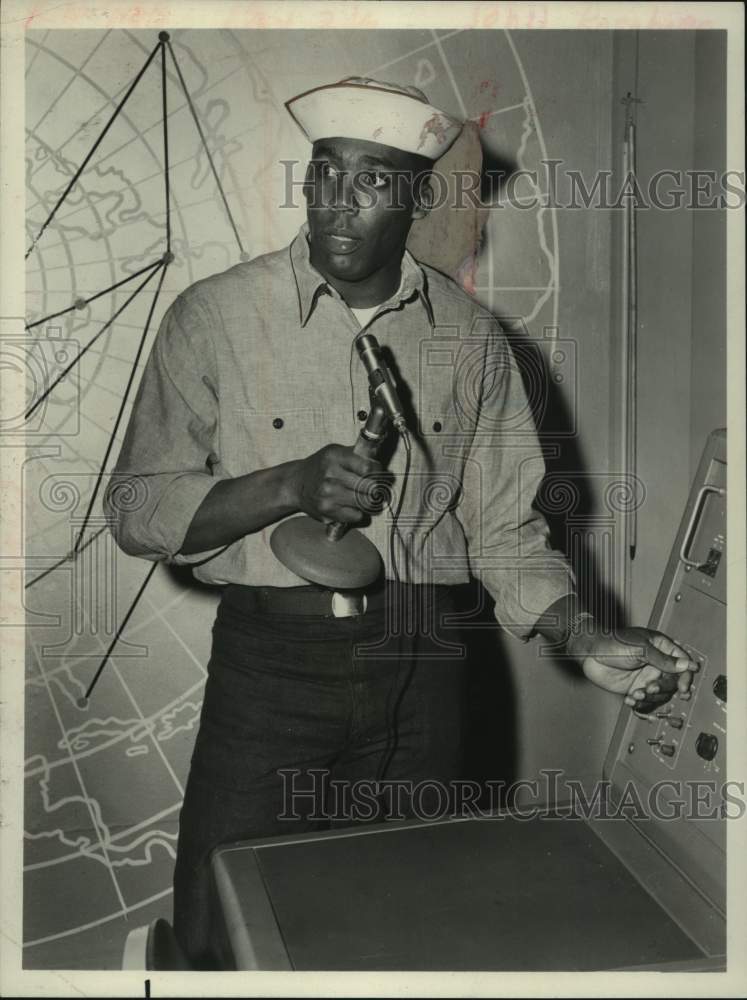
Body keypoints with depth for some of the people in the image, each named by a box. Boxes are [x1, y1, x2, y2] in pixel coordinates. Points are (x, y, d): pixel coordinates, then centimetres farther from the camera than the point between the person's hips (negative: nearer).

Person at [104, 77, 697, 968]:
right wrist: (291, 485, -20)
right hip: (271, 663, -2)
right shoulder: (215, 317, -4)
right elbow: (136, 508, -6)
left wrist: (587, 640, -8)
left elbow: (502, 525, 6)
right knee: (221, 935, 5)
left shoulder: (470, 338, 4)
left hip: (421, 668, 3)